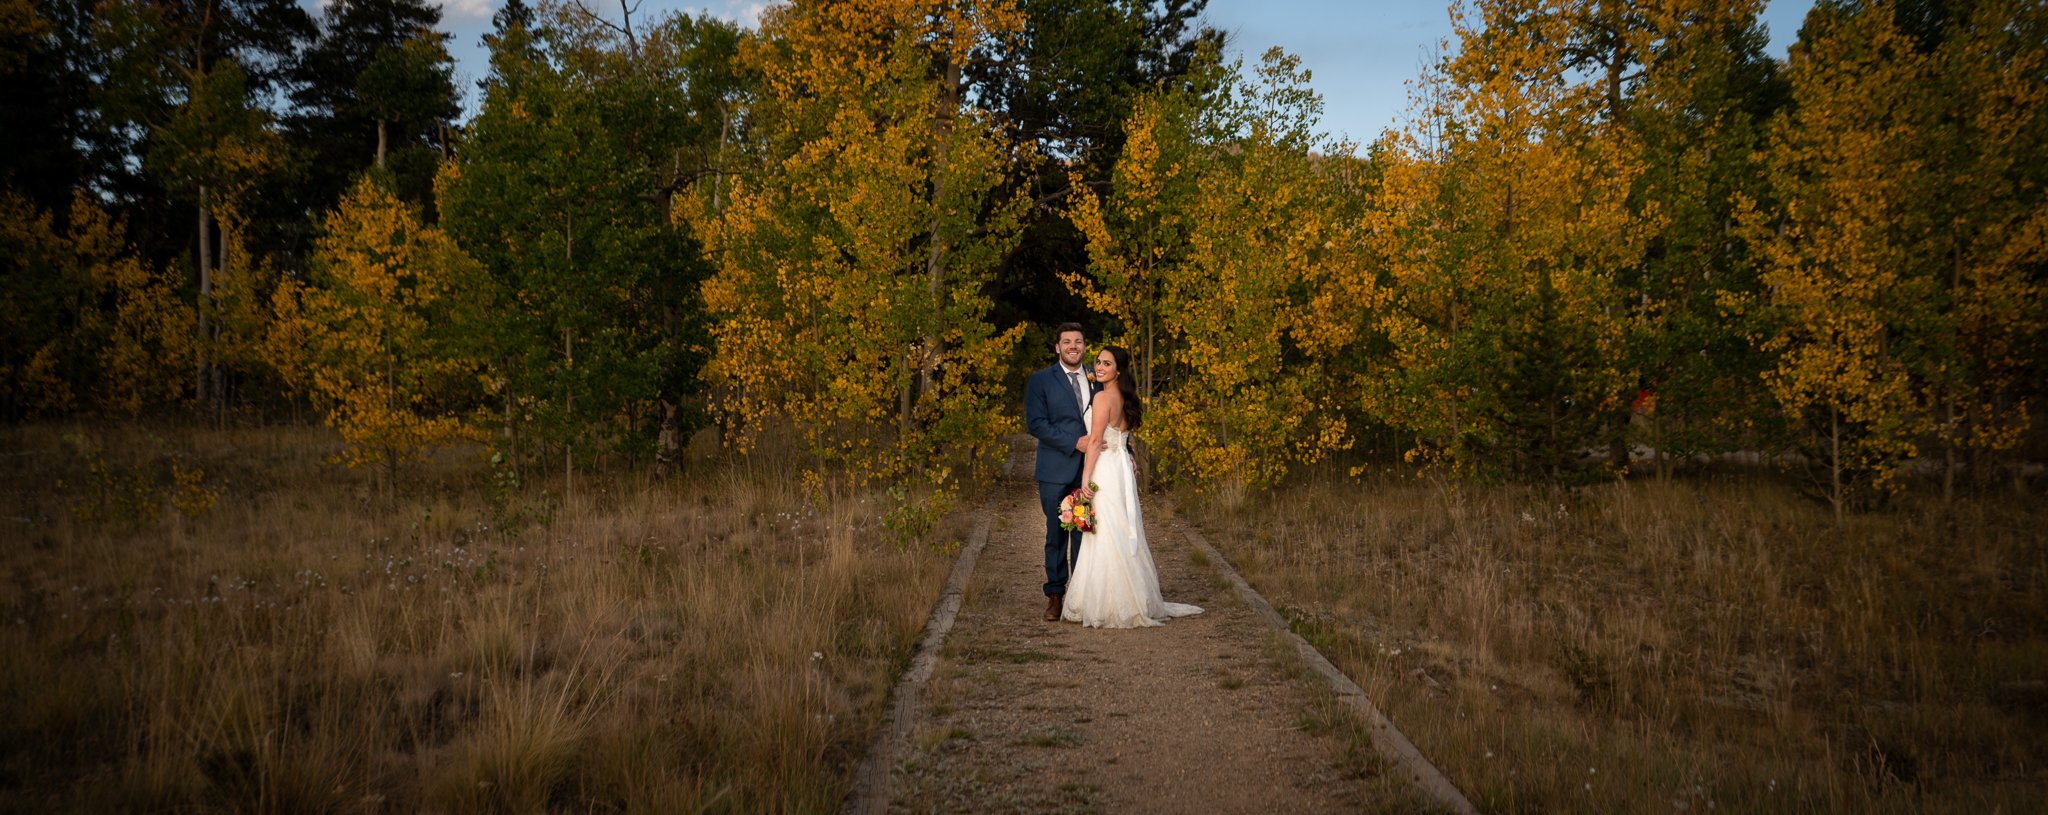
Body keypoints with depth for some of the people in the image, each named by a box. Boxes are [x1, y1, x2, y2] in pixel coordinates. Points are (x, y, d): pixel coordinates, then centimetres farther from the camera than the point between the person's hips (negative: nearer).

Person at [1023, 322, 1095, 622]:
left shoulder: (1095, 380, 14)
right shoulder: (1041, 381, 2)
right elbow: (1035, 424, -7)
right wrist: (1074, 443, -14)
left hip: (1090, 471, 3)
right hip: (1056, 472, -2)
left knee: (1086, 534, 1)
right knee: (1056, 535, 2)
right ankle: (1055, 595, 11)